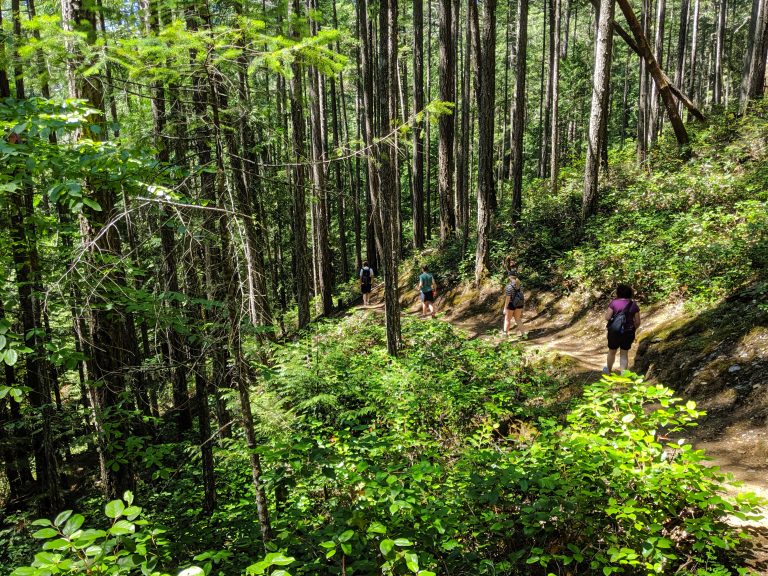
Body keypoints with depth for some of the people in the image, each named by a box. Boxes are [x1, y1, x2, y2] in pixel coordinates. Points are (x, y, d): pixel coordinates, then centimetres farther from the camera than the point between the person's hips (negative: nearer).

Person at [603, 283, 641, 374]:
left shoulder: (614, 302, -10)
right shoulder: (634, 305, -2)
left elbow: (607, 317, -14)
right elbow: (637, 322, -2)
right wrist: (633, 330, 15)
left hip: (614, 332, -1)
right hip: (628, 333, 2)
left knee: (612, 352, 18)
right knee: (624, 354, 14)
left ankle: (608, 370, 38)